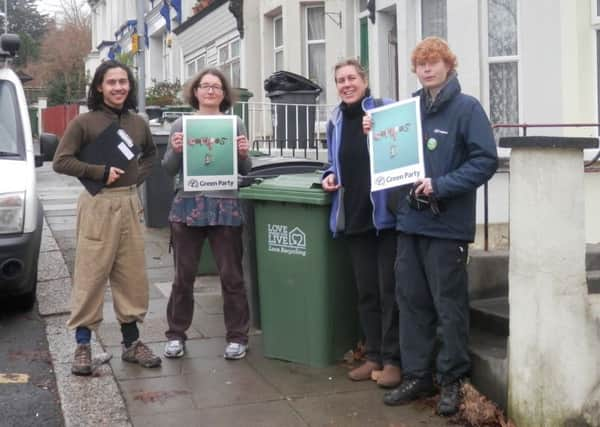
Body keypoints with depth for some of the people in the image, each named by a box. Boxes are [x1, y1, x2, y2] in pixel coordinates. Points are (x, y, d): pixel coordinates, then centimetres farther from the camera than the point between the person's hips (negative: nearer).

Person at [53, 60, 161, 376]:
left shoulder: (138, 123, 11)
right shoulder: (84, 122, -3)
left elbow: (150, 154, 28)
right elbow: (61, 162, -7)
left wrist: (138, 177, 10)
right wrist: (100, 173, -14)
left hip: (130, 203, 5)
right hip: (98, 204, -5)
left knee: (133, 276, 8)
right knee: (90, 276, -4)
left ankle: (131, 342, 19)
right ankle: (82, 346, 5)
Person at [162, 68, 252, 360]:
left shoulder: (235, 124, 6)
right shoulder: (180, 125, 7)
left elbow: (245, 171, 9)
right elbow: (169, 170, 7)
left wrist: (244, 154, -12)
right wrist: (175, 150, -13)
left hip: (225, 207, 0)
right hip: (187, 205, 1)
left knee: (231, 276, 4)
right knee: (183, 276, 8)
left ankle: (237, 336, 15)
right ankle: (176, 334, 20)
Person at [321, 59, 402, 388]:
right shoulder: (335, 121, 13)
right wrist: (331, 176, 4)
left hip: (385, 214, -6)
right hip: (352, 216, 6)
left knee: (389, 289, 0)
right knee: (366, 290, 12)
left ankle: (392, 358, 10)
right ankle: (373, 355, 23)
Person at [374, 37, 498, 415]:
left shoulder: (467, 108, -6)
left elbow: (486, 160, -14)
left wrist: (440, 185, -20)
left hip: (447, 224, -6)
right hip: (410, 220, 6)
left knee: (449, 305, 3)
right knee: (412, 300, 11)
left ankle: (452, 380, 17)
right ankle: (417, 376, 23)